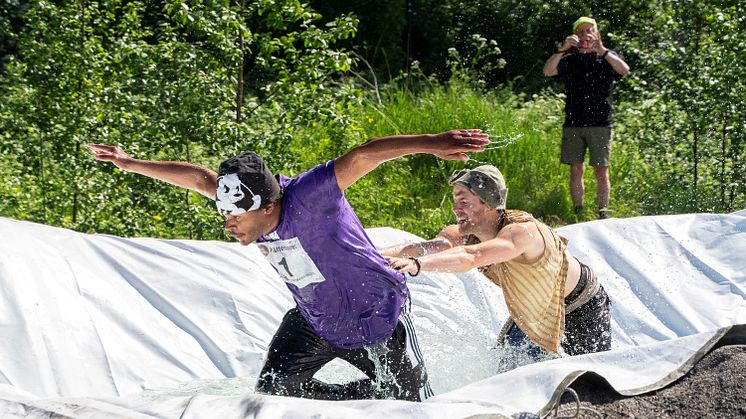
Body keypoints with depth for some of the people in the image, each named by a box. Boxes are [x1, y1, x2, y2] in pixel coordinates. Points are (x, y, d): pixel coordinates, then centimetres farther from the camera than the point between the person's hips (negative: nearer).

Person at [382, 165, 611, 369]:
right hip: (537, 312, 6)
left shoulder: (523, 231, -41)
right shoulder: (463, 233, -19)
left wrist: (417, 264, -71)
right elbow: (424, 247, -36)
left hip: (584, 307, -6)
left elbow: (471, 256, -57)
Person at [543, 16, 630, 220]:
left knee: (601, 171, -4)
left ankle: (603, 213, -2)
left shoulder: (607, 58, 8)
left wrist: (601, 50, -22)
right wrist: (563, 49, -17)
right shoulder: (569, 60, 12)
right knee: (575, 170, 3)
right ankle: (578, 214, 8)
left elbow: (624, 70, -13)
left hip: (600, 124, -2)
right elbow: (547, 71, -4)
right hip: (573, 124, 2)